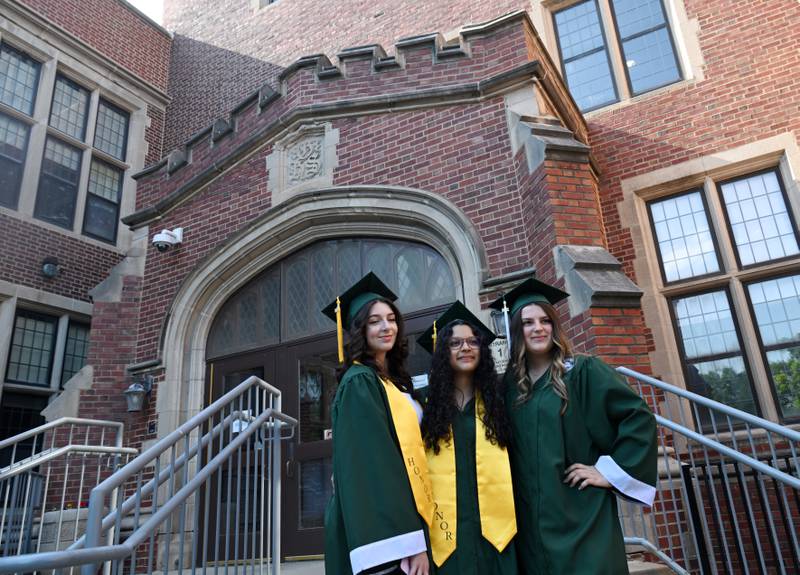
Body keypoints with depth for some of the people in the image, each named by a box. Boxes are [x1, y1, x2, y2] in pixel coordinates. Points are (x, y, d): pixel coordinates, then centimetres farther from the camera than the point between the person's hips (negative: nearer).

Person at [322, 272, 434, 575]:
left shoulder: (394, 381, 14)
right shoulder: (359, 383, -12)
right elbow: (370, 463, -22)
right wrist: (409, 541, -26)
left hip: (398, 517, 9)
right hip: (379, 528, -9)